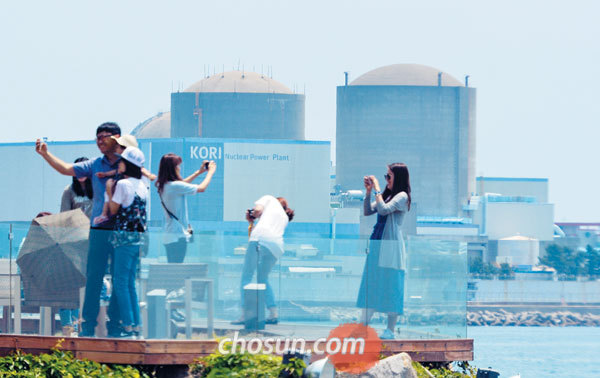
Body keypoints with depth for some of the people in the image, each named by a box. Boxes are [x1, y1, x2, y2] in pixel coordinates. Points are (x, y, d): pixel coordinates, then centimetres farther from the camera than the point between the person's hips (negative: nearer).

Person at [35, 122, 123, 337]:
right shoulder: (95, 165, 10)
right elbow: (66, 169, 7)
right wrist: (46, 154, -4)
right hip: (100, 229, 2)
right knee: (93, 278, -1)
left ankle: (115, 327, 9)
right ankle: (88, 327, 4)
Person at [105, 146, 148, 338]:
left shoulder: (122, 184, -12)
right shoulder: (142, 186, 11)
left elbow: (113, 210, -6)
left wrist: (109, 192, 5)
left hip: (125, 237, -8)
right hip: (138, 237, 8)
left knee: (120, 282, -3)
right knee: (130, 283, 13)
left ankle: (128, 325, -6)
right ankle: (136, 325, 12)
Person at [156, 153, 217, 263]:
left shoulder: (163, 186, 9)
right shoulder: (175, 186, -17)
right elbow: (201, 188, -11)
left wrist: (199, 172, 30)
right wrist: (210, 172, 6)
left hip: (169, 236, 9)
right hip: (178, 236, -9)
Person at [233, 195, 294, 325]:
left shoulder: (270, 199, 23)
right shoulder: (285, 218, 35)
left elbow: (258, 209, 4)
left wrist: (252, 216, 24)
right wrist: (251, 222, 35)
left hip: (261, 238, -6)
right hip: (277, 247, 6)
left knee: (246, 276, -3)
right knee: (262, 279, 22)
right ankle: (273, 314, 12)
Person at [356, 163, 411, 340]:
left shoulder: (402, 196, -8)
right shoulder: (386, 195, 15)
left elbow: (384, 209, -20)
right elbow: (368, 211, 14)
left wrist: (377, 189, -13)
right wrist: (368, 191, 4)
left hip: (390, 246, -8)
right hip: (377, 244, 8)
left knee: (390, 286, -5)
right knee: (370, 285, 9)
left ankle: (390, 330, -1)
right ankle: (363, 325, 13)